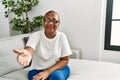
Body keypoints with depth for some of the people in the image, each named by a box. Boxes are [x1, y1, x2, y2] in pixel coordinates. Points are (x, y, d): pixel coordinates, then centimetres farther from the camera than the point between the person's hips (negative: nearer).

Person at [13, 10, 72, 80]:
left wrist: (48, 72, -22)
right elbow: (30, 48, -35)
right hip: (38, 69, 0)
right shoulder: (36, 35, -13)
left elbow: (65, 60, -8)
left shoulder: (61, 36, -9)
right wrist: (27, 54, -62)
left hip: (59, 68, 1)